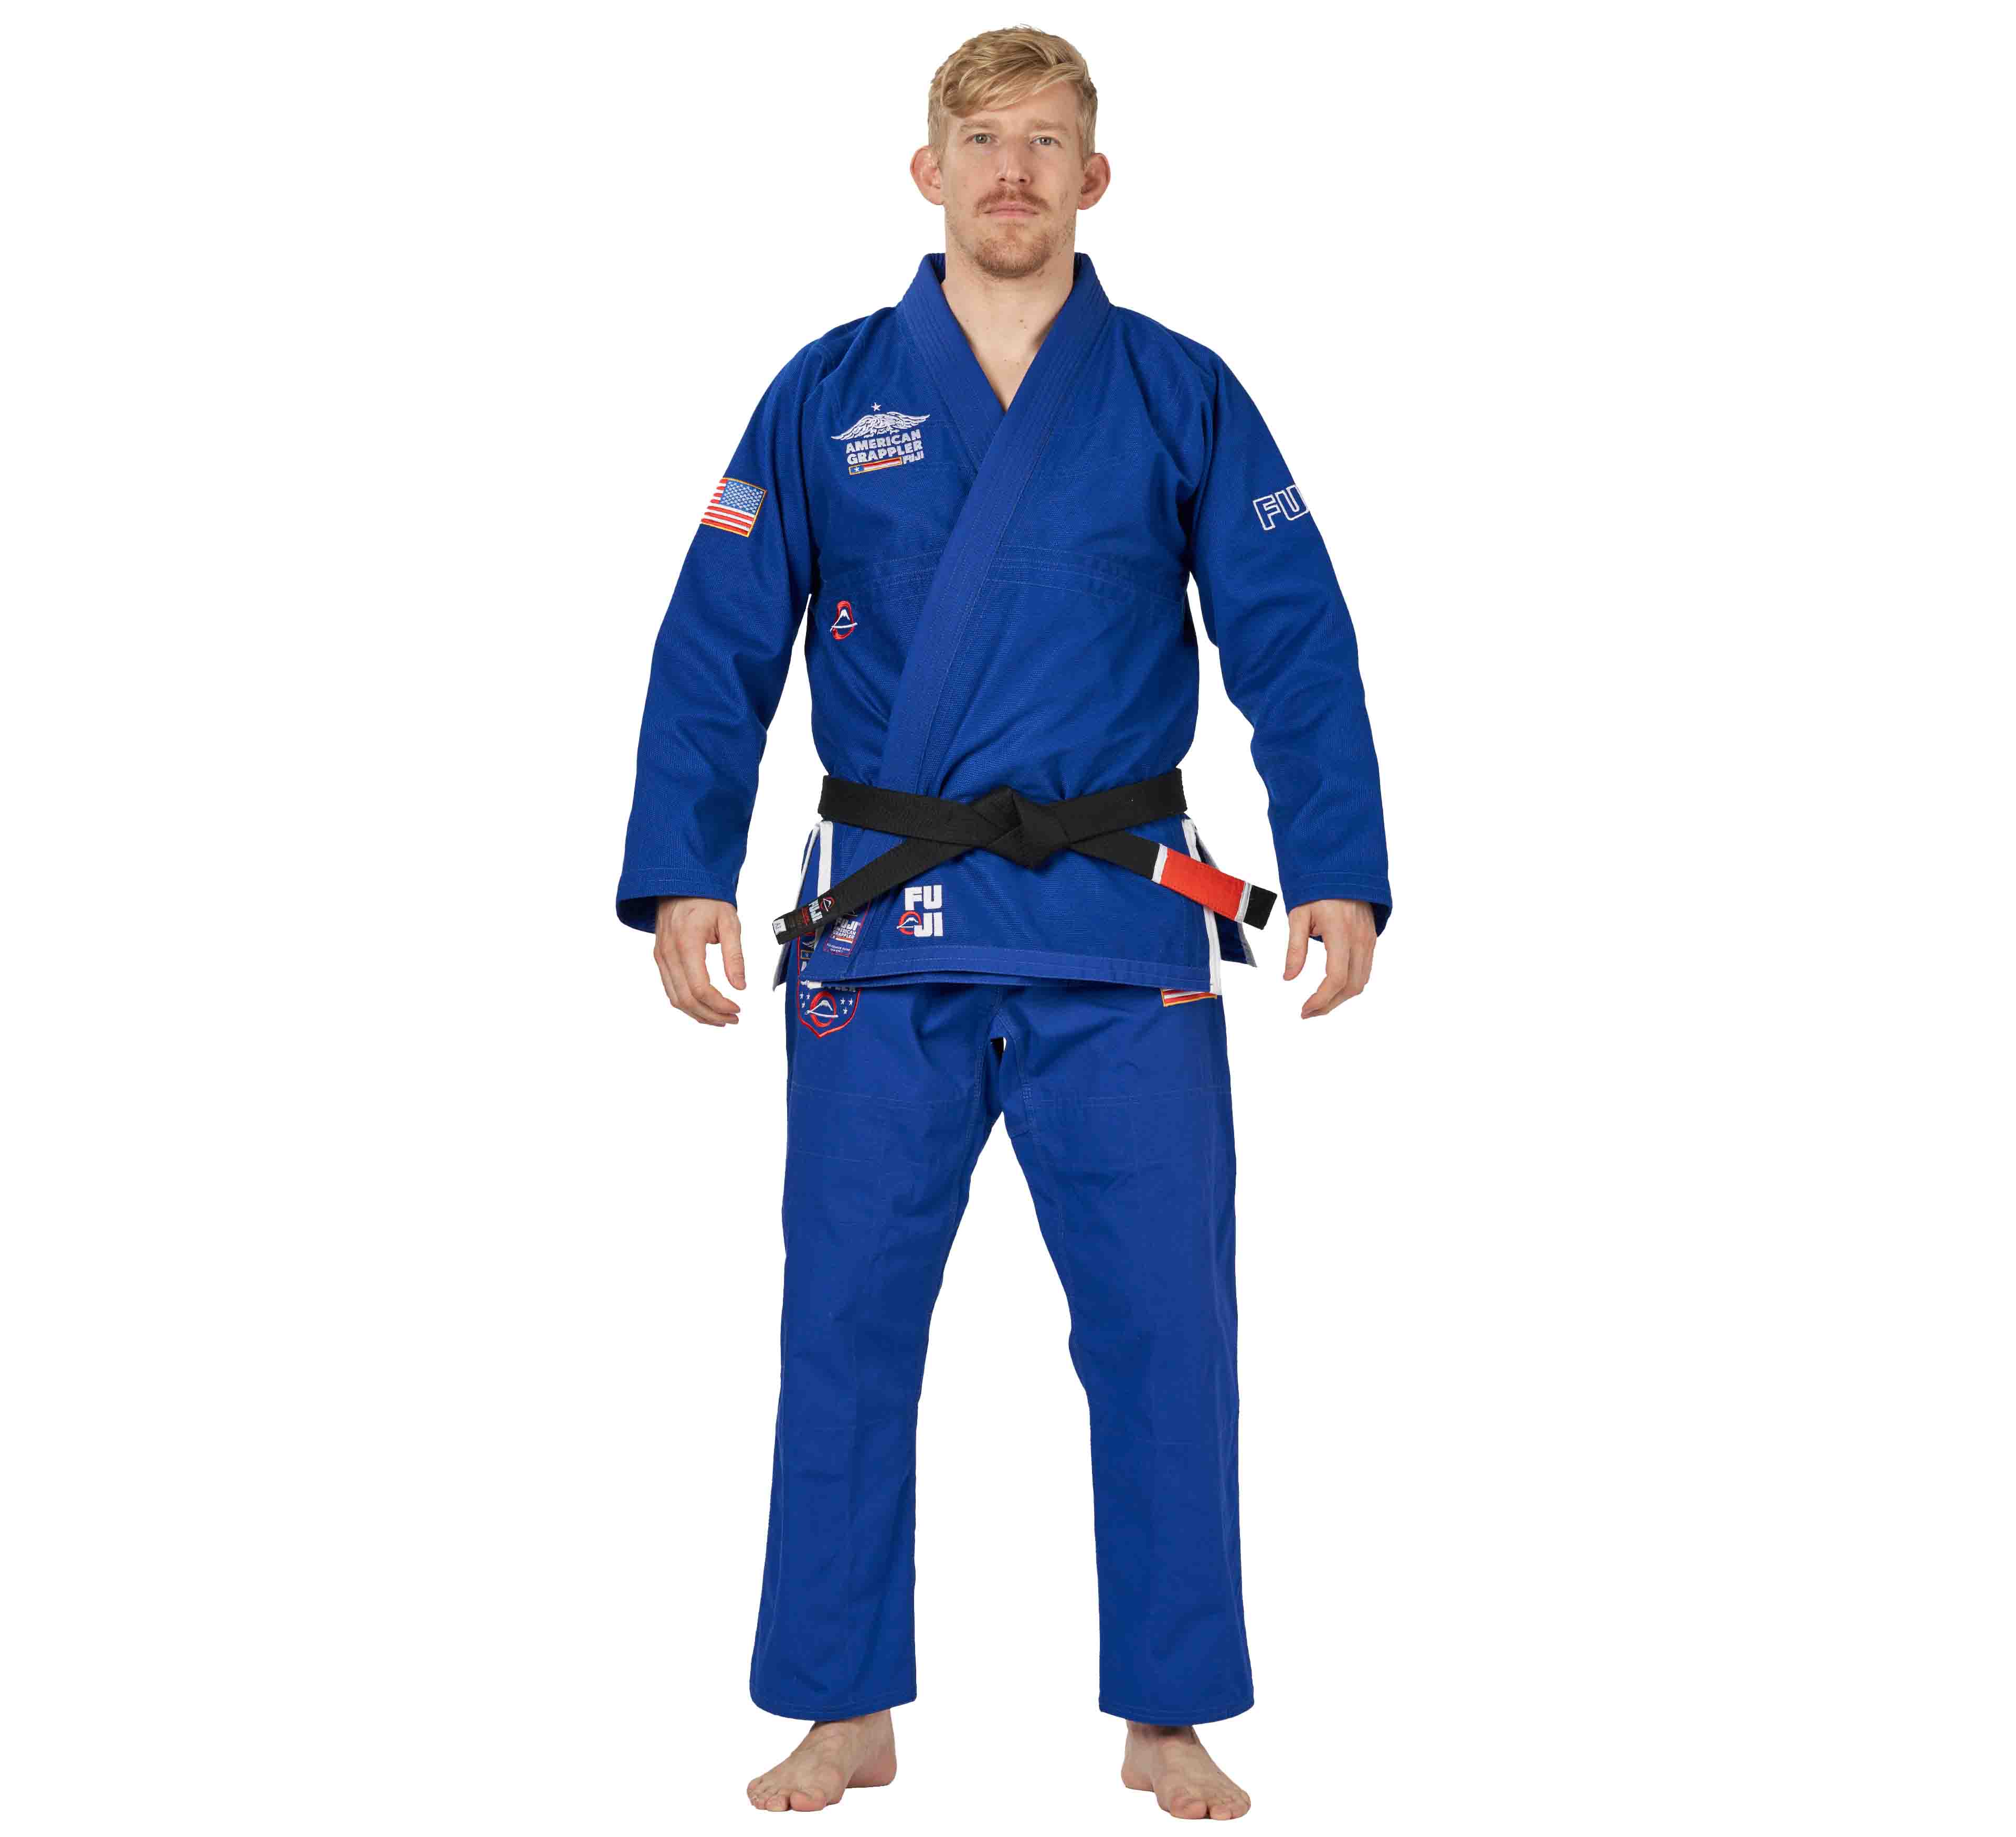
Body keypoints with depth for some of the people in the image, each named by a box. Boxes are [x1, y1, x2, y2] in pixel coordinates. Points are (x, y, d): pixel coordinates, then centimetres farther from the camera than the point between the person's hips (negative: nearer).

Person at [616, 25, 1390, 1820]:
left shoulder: (1180, 396, 5)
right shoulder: (828, 396, 5)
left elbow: (1296, 646, 2)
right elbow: (717, 646, 2)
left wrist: (1342, 870, -7)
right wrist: (683, 870, -8)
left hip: (1125, 930, 0)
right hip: (883, 925, 0)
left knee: (1165, 1327, 2)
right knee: (848, 1325, 5)